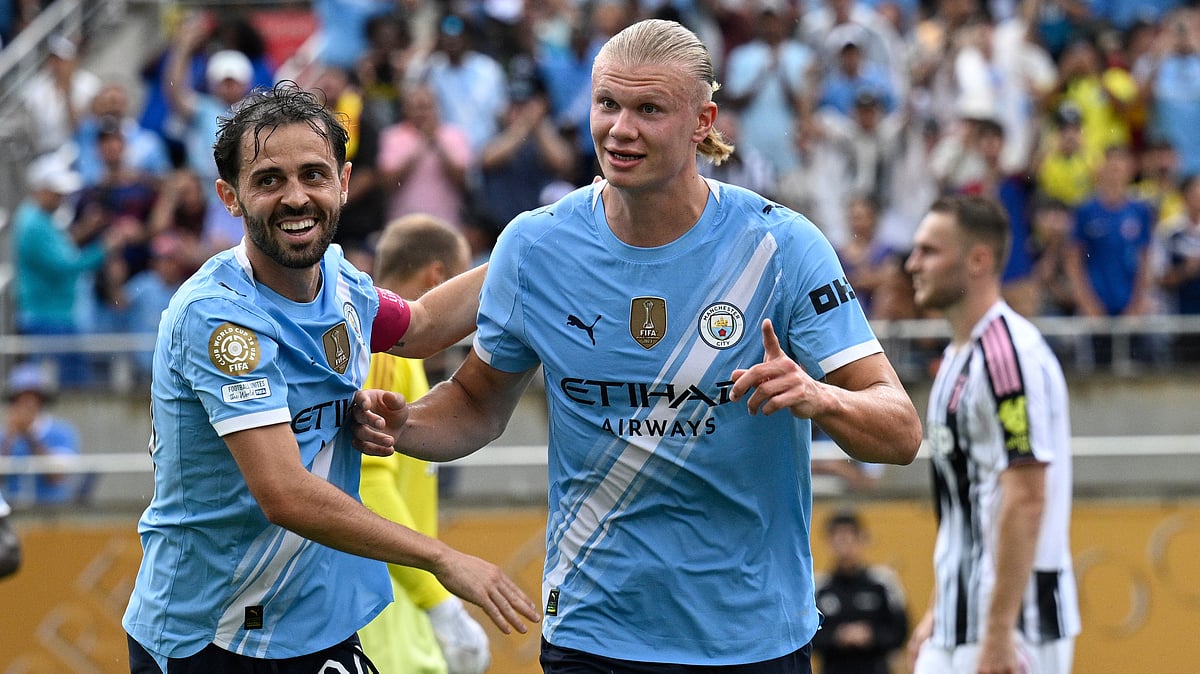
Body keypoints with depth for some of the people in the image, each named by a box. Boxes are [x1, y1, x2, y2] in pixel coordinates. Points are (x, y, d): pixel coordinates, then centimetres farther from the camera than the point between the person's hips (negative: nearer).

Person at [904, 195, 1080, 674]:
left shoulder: (1008, 353, -16)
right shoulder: (957, 358, 16)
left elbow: (1026, 502, -22)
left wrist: (998, 635, -24)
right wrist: (937, 612, 22)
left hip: (1013, 618, -10)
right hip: (956, 627, 10)